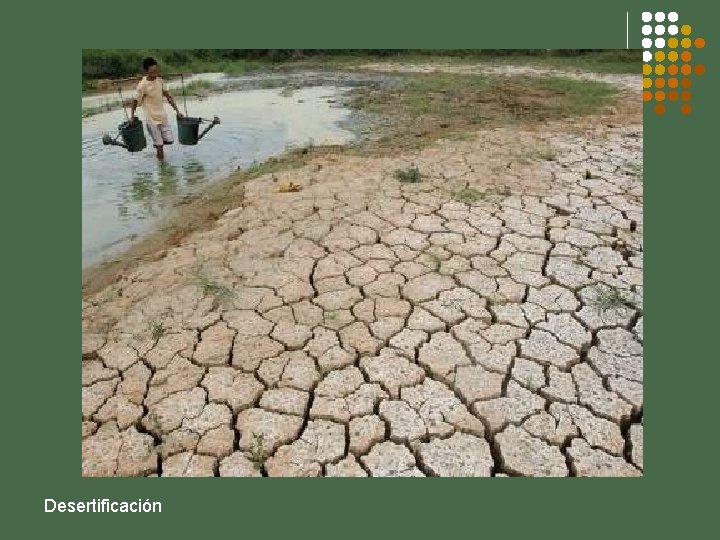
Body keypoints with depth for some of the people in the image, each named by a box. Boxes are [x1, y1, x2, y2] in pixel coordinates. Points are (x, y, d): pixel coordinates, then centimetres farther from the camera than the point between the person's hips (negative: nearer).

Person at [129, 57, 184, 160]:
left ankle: (158, 143, 37)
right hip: (151, 119, -5)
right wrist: (132, 116, -13)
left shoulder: (160, 81, 1)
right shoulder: (142, 85, -15)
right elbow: (135, 101, -8)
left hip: (162, 116, 5)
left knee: (169, 140, 6)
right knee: (159, 146, -2)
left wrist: (177, 111, 2)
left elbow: (168, 96, 8)